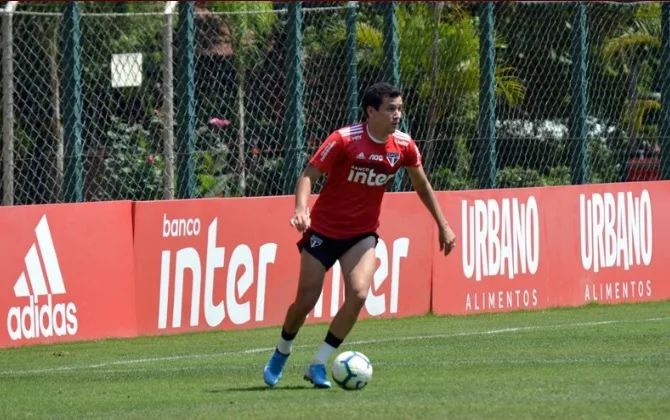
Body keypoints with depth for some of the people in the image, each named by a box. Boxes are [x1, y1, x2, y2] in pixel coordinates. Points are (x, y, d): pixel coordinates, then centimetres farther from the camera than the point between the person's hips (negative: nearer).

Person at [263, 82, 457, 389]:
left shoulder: (404, 146, -6)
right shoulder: (344, 140, -20)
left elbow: (422, 185, 11)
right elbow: (309, 174, -18)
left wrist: (443, 226, 11)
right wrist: (301, 209, -36)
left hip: (362, 234, 3)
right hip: (323, 230, -3)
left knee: (358, 294, -19)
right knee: (306, 300, 0)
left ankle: (319, 365, -6)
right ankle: (281, 354, 31)